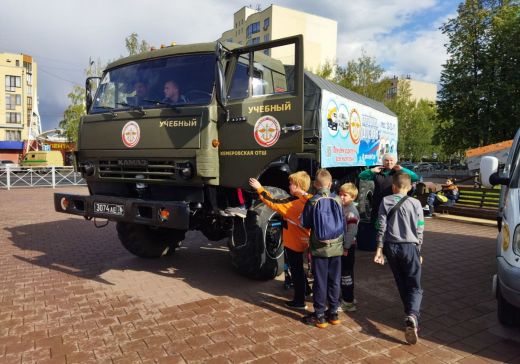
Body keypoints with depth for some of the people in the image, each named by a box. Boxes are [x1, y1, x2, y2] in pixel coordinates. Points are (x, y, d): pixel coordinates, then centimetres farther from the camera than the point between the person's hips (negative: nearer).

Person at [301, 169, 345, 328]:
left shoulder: (312, 202, -11)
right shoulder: (337, 200, -3)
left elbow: (304, 224, -4)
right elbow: (343, 224, 5)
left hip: (319, 248, -2)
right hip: (336, 247, 3)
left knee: (320, 282, 5)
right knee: (334, 281, 13)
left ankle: (319, 316, 13)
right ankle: (333, 313, 24)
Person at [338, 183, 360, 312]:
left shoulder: (351, 212, -17)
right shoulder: (342, 208, 11)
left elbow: (351, 231, -21)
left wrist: (346, 247, -20)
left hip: (348, 246, -9)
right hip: (340, 244, 9)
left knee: (346, 274, -1)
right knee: (343, 273, 17)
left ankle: (348, 302, 10)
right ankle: (348, 297, 31)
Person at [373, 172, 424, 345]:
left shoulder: (386, 201, 0)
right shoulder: (415, 203, -3)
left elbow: (382, 226, -4)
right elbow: (419, 230, 0)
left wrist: (379, 248, 0)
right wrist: (418, 251, 11)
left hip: (390, 246, 2)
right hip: (409, 246, -2)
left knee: (401, 283, 18)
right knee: (415, 286, 2)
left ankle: (412, 314, 30)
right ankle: (412, 317, -21)